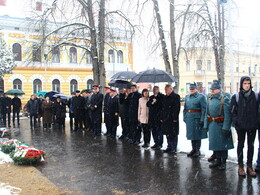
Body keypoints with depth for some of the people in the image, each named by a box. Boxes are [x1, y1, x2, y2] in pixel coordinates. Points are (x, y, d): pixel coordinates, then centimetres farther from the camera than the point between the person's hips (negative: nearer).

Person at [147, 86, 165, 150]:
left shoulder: (162, 96, -1)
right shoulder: (151, 97, 19)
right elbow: (148, 104, 7)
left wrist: (155, 102, -7)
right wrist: (152, 102, -9)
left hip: (158, 116, -6)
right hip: (152, 116, 7)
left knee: (159, 130, -5)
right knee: (153, 130, 10)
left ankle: (159, 144, 3)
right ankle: (156, 143, 21)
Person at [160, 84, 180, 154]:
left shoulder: (176, 96, -7)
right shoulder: (165, 98, 17)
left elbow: (177, 108, -14)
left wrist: (175, 118, -18)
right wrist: (162, 118, 14)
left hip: (172, 119, -8)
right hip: (166, 119, 8)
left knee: (173, 134, -2)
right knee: (168, 134, 12)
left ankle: (174, 149, 7)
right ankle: (169, 147, 23)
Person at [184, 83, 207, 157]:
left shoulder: (201, 97, -6)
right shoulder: (187, 97, 13)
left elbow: (204, 109, -12)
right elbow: (185, 108, 18)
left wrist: (202, 120, -17)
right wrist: (184, 117, 10)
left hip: (197, 118, -6)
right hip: (189, 119, 6)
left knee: (197, 134, 2)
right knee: (191, 134, 12)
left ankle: (197, 150, 12)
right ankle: (193, 149, 24)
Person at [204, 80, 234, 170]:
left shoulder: (225, 99, -11)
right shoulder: (210, 99, 8)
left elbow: (227, 115, -15)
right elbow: (207, 113, 13)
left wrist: (226, 127, -20)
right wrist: (206, 125, 11)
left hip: (221, 125, -6)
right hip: (212, 125, 6)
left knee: (223, 143, 4)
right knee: (214, 143, 13)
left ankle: (223, 162, 18)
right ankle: (218, 160, 28)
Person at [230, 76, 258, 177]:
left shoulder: (256, 96, 1)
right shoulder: (236, 97, -1)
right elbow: (233, 111, 1)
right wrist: (235, 121, -9)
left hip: (252, 125, 1)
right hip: (241, 126, -1)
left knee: (251, 145, 9)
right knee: (240, 145, 8)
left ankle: (249, 166, 20)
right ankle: (240, 166, 18)